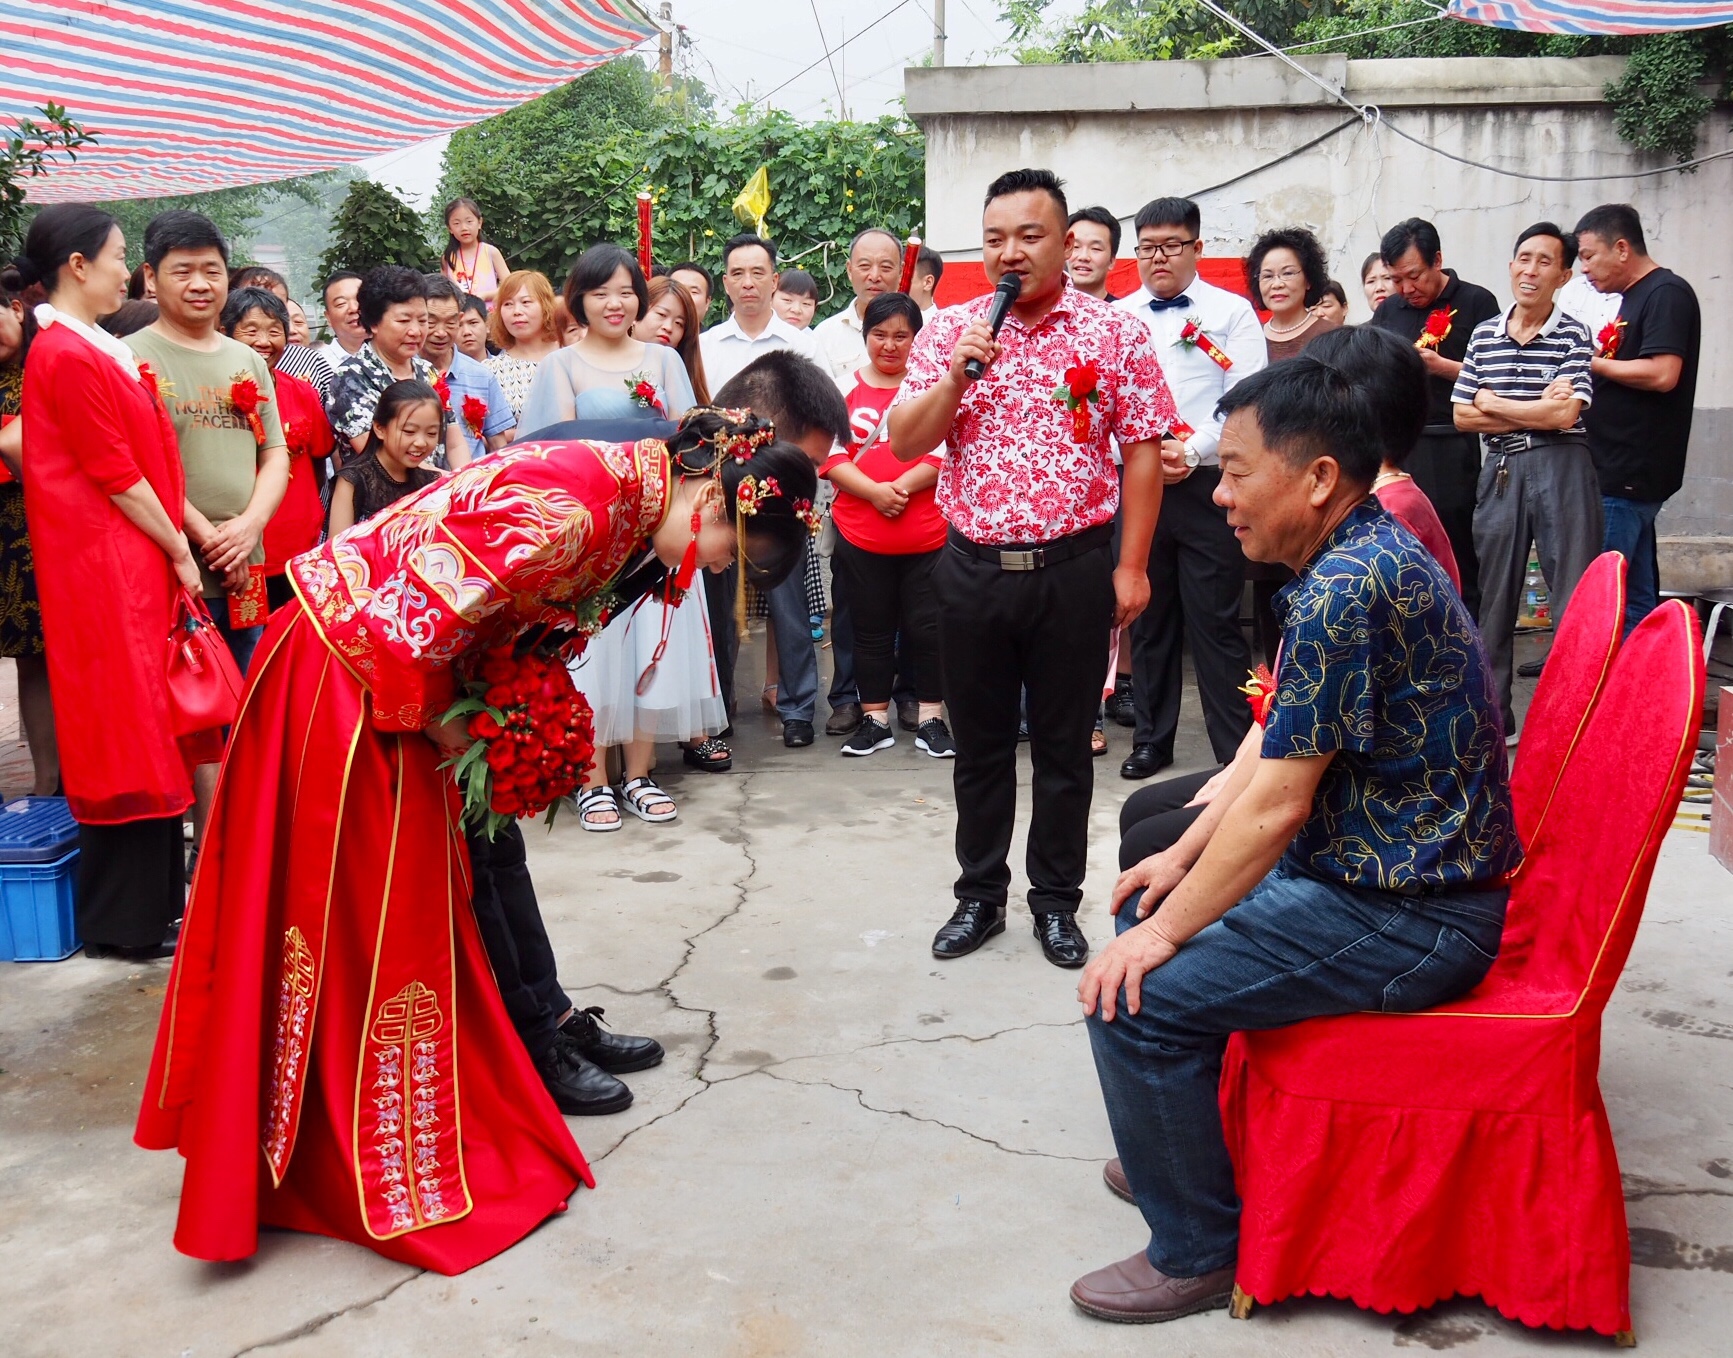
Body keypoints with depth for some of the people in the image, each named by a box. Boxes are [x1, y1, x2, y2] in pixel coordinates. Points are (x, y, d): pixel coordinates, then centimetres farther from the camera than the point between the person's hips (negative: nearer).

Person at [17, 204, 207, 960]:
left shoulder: (88, 349, 13)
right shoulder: (68, 357, -16)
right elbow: (114, 473, -16)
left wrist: (175, 542, 9)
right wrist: (177, 550, -9)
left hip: (131, 563, 9)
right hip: (106, 565, -9)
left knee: (143, 726, 15)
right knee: (126, 729, -3)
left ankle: (152, 893, 26)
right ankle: (124, 923, 7)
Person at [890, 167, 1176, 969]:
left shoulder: (1113, 333, -2)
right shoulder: (949, 330, 4)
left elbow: (1141, 452, -2)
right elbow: (904, 442, 0)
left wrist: (1131, 566, -5)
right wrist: (958, 374, -15)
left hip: (1074, 567, -2)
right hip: (973, 565, 2)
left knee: (1064, 744, 9)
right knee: (980, 741, 13)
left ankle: (1057, 900, 24)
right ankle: (979, 895, 27)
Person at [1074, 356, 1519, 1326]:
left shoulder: (1346, 589, -26)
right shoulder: (1368, 554, 7)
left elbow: (1275, 806, -24)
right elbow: (1272, 742, 13)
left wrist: (1166, 931, -14)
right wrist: (1183, 858, 11)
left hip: (1410, 918, -11)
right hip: (1373, 868, 11)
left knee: (1138, 996, -17)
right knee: (1153, 914, 19)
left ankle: (1198, 1254, 3)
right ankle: (1186, 1147, 35)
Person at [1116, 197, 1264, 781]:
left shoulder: (1232, 312, 4)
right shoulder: (1117, 317, 13)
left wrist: (1193, 451, -16)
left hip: (1208, 486, -3)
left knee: (1214, 621, -2)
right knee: (1148, 617, 12)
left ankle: (1237, 750, 6)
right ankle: (1152, 739, 24)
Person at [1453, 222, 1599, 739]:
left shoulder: (1573, 335, -3)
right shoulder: (1484, 334, 10)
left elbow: (1564, 414, -14)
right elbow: (1462, 416, 4)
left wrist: (1492, 402, -5)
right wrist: (1536, 411, -7)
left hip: (1560, 470, -4)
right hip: (1500, 471, 4)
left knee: (1575, 600, -3)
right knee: (1492, 599, 9)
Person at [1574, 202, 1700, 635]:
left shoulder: (1667, 294, -10)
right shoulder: (1633, 298, 19)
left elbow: (1661, 374, -21)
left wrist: (1591, 362, -10)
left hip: (1627, 479, -10)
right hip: (1620, 474, 10)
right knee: (1635, 598, 12)